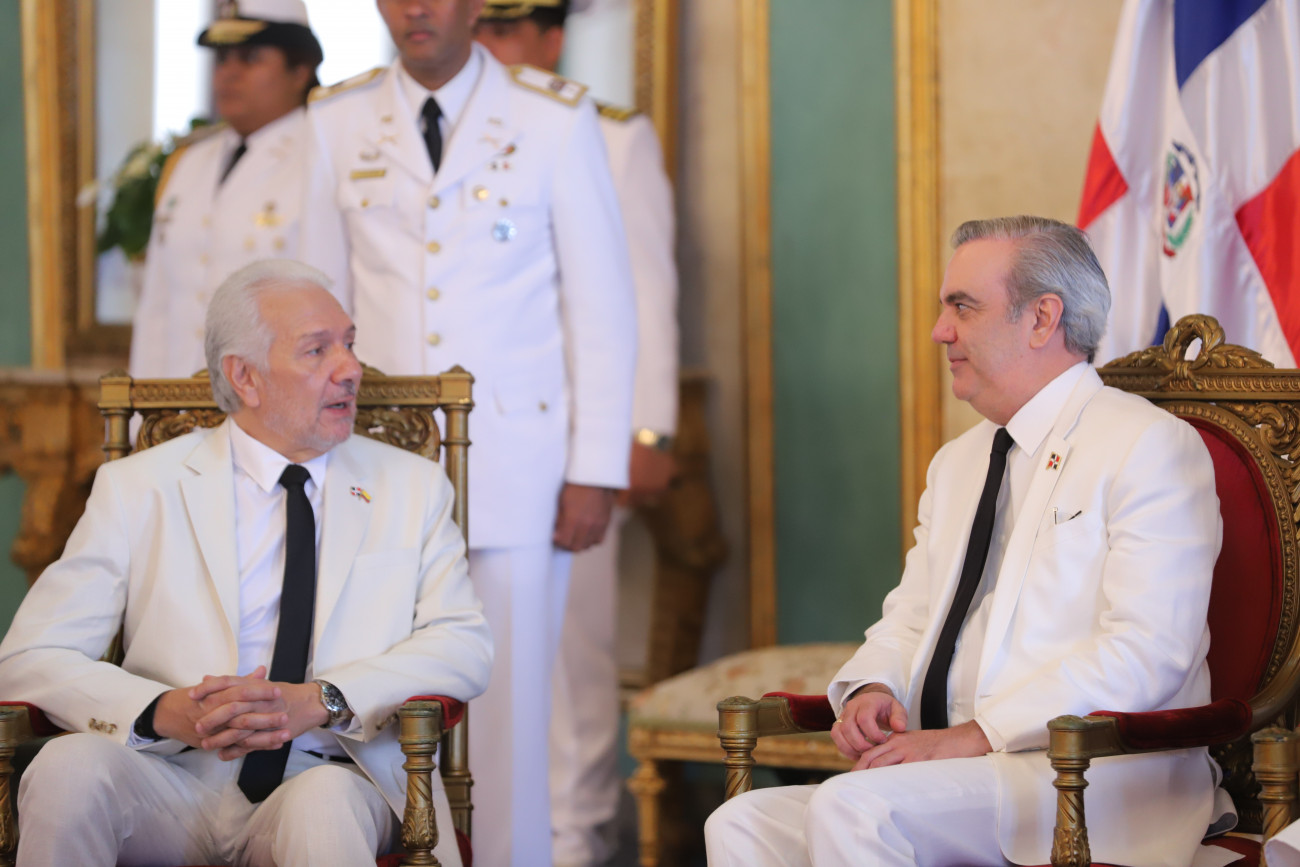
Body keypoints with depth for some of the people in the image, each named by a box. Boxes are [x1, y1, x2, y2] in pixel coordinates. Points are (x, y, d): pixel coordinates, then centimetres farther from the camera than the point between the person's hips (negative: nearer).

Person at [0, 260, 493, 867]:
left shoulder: (411, 489, 14)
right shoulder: (138, 489, 8)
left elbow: (464, 645, 1)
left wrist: (319, 701, -17)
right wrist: (165, 711, -20)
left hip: (325, 778, -1)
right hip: (172, 781, 1)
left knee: (326, 801, -36)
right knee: (69, 766, -30)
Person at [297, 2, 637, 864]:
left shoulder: (556, 120, 1)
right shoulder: (337, 124, 8)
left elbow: (604, 308, 1)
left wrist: (596, 472, -4)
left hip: (518, 462, -2)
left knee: (510, 699, -2)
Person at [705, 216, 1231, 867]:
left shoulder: (1151, 446, -4)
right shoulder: (957, 463, 23)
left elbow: (1143, 653, -15)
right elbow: (909, 620, 25)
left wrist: (977, 736, -20)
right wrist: (872, 689, 0)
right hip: (948, 768, 8)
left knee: (852, 808, -30)